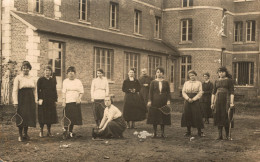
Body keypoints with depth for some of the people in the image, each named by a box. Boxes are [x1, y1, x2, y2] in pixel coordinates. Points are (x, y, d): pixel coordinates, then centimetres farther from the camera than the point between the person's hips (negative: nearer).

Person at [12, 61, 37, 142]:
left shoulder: (32, 79, 11)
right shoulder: (18, 78, -2)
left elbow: (35, 90, 14)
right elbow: (15, 90, -5)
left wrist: (35, 101, 8)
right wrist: (15, 102, -11)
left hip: (30, 100, 4)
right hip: (21, 99, -4)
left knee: (29, 116, 4)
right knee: (21, 117, -6)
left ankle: (25, 133, 18)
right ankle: (20, 135, 5)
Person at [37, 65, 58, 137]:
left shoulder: (53, 80, 10)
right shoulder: (40, 80, -1)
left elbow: (55, 90, 11)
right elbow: (38, 90, -4)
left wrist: (55, 100, 5)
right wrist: (39, 99, -13)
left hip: (51, 101, 3)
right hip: (43, 100, -3)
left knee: (50, 115, 5)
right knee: (42, 116, -2)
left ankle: (49, 131, 14)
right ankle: (41, 131, 9)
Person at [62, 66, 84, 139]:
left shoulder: (78, 82, 9)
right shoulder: (65, 81, 5)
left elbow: (81, 92, 7)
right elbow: (64, 92, 0)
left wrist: (79, 98, -10)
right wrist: (63, 101, -9)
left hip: (76, 102, 2)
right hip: (68, 102, -2)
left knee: (74, 117, 5)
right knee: (67, 117, -13)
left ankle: (70, 132, 16)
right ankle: (65, 131, -15)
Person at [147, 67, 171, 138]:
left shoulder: (166, 82, 5)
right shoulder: (153, 82, 3)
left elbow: (168, 92, 5)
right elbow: (150, 92, 1)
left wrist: (168, 100, -6)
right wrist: (149, 101, -6)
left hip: (163, 101, 1)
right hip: (155, 101, -1)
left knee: (163, 116, 2)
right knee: (154, 116, 0)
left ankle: (162, 132, 11)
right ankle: (155, 132, 10)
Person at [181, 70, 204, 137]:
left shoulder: (199, 83, 6)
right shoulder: (186, 83, 13)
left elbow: (200, 93, -2)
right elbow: (183, 92, 6)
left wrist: (193, 99, -12)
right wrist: (188, 98, -10)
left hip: (195, 101, -3)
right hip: (187, 101, 3)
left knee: (197, 116, -6)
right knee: (187, 115, 2)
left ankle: (199, 132, 0)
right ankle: (188, 131, 11)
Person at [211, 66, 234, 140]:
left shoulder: (229, 80, 2)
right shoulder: (216, 81, 15)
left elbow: (232, 92, -3)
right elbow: (213, 93, 15)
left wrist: (232, 102, -11)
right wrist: (212, 103, 9)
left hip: (226, 100, -4)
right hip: (217, 100, 4)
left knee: (226, 117, -5)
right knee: (218, 117, 2)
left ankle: (227, 134, 7)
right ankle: (220, 135, 7)